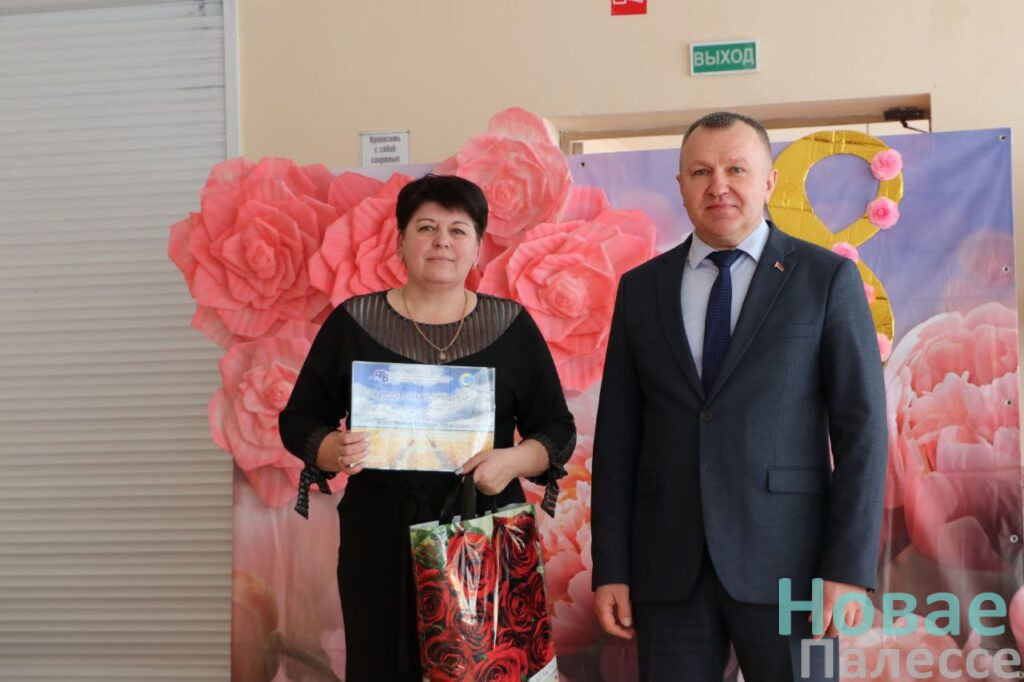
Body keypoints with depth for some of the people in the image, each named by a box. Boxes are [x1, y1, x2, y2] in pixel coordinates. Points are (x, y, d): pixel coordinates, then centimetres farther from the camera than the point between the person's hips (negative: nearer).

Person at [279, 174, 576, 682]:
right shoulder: (353, 323, 4)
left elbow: (558, 430, 6)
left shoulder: (512, 326, 5)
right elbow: (298, 419, 6)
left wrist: (515, 459, -14)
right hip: (380, 544, 0)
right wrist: (334, 450, -15)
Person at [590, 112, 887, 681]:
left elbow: (861, 427, -3)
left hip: (786, 560, -2)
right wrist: (610, 567, 3)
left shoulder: (827, 278, 1)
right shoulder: (641, 288, 9)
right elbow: (618, 432, 8)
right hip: (669, 565, 3)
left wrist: (851, 569, -10)